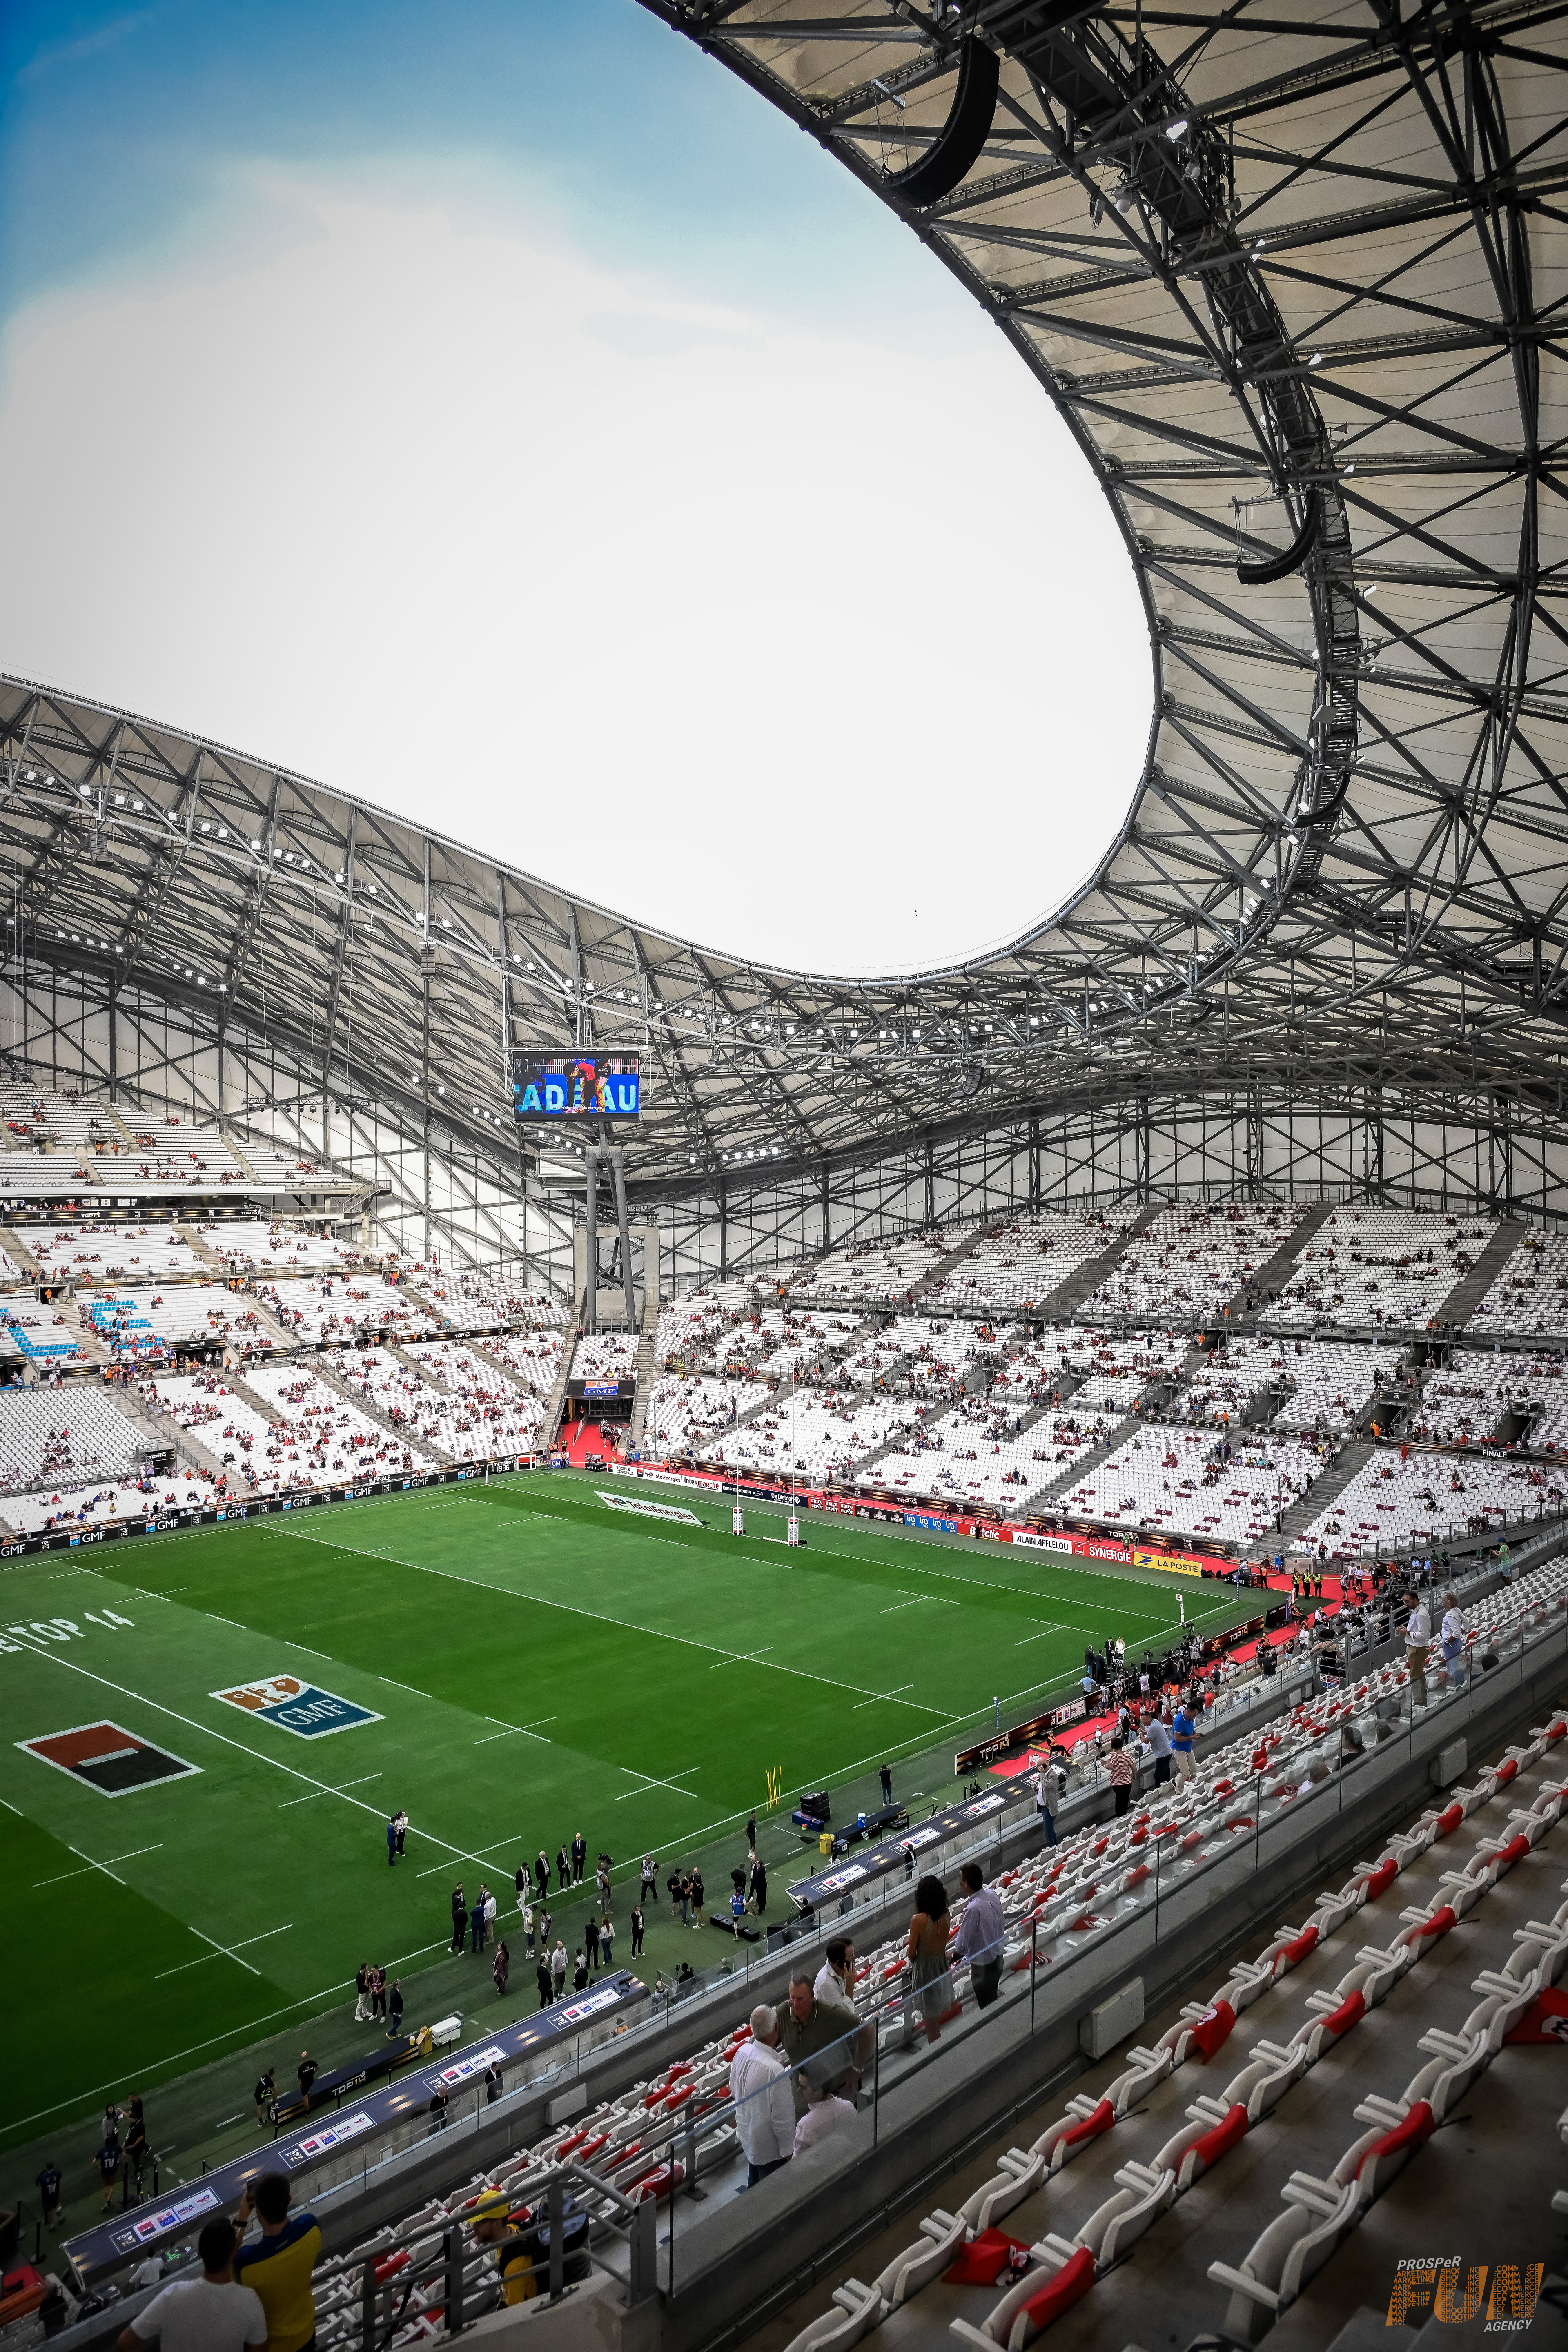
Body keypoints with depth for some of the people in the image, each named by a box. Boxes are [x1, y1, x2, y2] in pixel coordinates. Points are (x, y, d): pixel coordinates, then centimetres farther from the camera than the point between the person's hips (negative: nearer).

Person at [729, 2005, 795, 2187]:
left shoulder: (742, 2052, -13)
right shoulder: (775, 2071, -36)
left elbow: (734, 2090, 4)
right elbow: (782, 2117, -25)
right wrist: (788, 2150, -12)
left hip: (746, 2134, 7)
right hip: (769, 2145, -7)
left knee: (754, 2184, 27)